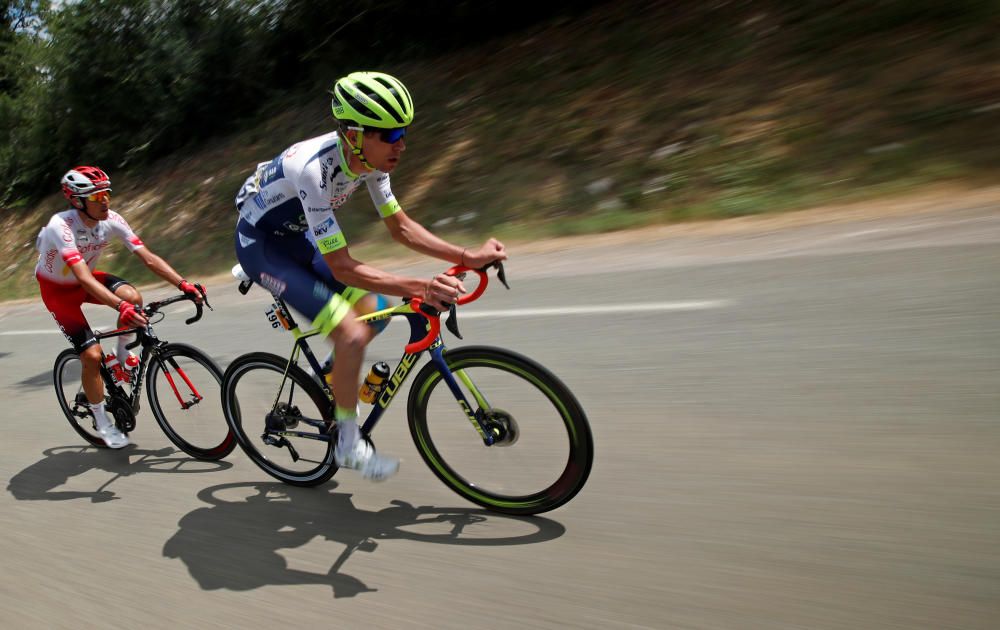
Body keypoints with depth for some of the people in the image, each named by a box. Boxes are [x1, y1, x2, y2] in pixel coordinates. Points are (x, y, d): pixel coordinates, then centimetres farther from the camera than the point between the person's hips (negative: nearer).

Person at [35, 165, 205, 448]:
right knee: (92, 355, -14)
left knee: (131, 296, -28)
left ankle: (123, 357, -2)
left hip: (84, 278, 5)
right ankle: (101, 421, 6)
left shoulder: (111, 219, -19)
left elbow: (148, 257, -21)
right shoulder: (61, 226, -34)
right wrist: (120, 307, -58)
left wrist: (184, 284, -33)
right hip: (57, 289, -4)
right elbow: (84, 277, -45)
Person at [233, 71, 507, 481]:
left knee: (372, 312, 2)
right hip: (259, 244, -8)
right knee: (352, 336, -20)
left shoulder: (369, 158, -13)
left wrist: (466, 257, -15)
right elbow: (342, 268, -35)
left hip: (294, 236, 8)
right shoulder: (314, 170, -36)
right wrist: (421, 288, -44)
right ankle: (348, 445, -1)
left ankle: (331, 376, 27)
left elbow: (400, 226, -5)